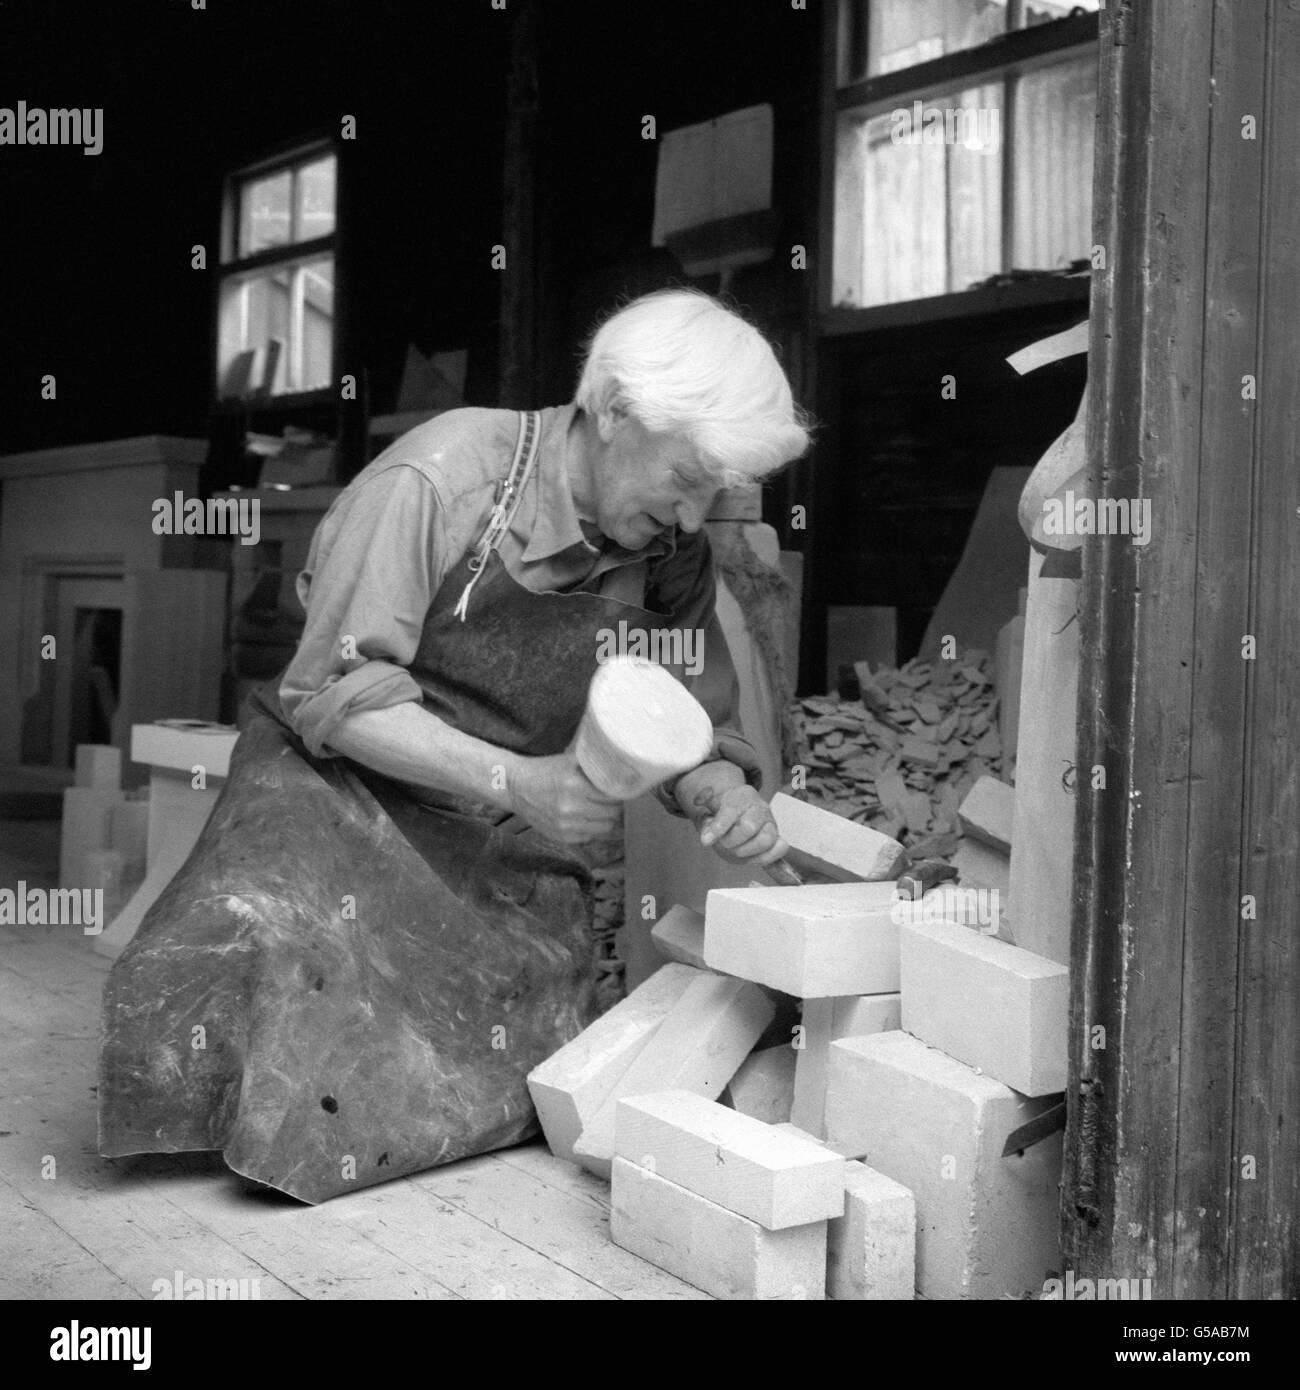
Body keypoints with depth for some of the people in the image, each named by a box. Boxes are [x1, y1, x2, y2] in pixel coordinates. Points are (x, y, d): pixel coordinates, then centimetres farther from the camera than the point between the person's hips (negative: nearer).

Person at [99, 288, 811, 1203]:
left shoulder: (672, 549, -3)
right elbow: (334, 696, -20)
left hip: (506, 845, 4)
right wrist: (516, 783, -30)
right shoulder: (440, 477, -20)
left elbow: (697, 723, 7)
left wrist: (724, 790, -17)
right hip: (343, 789, -4)